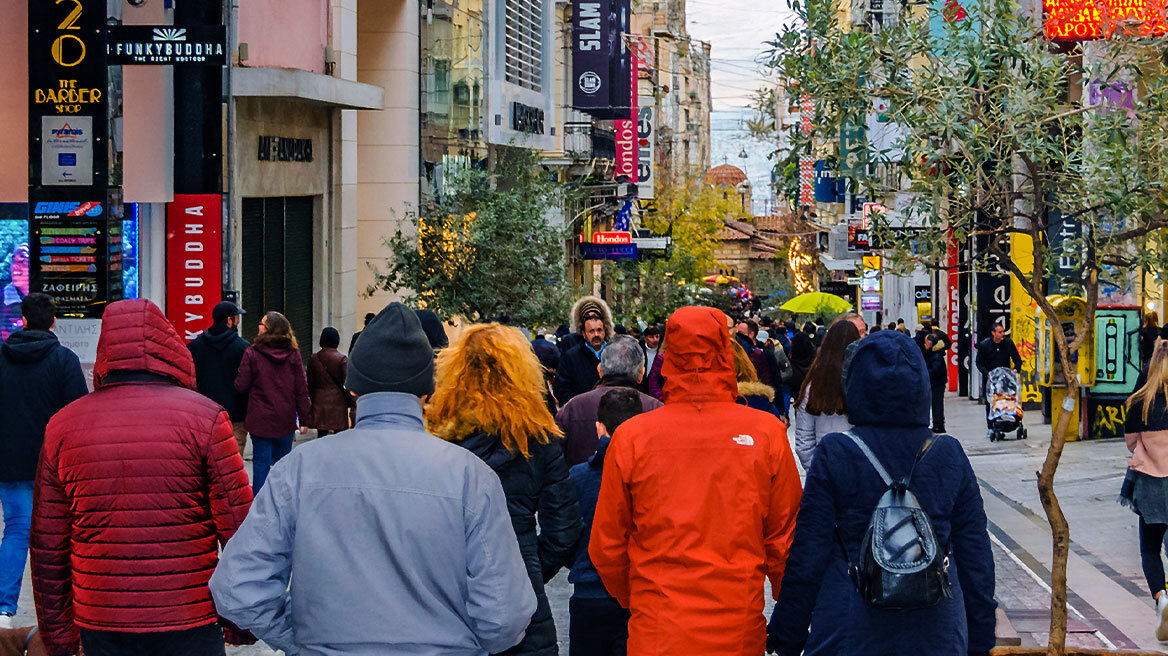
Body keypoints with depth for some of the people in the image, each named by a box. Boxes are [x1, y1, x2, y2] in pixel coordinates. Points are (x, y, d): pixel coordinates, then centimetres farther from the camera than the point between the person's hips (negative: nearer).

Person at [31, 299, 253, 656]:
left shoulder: (62, 425, 4)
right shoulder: (204, 416, -5)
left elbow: (47, 546, 6)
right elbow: (236, 523, -6)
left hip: (99, 626, 3)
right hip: (189, 625, -3)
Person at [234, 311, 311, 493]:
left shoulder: (252, 353, -10)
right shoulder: (293, 354, -1)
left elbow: (241, 386, -5)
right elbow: (302, 390, 1)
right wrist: (304, 419, 8)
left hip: (260, 420, -3)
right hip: (286, 421, 3)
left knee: (261, 464, 3)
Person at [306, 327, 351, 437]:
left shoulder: (313, 358, 3)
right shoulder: (342, 359, -7)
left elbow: (310, 383, 8)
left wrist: (312, 399, 18)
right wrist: (350, 402, 3)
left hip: (319, 402, 3)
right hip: (338, 401, -3)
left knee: (321, 433, 6)